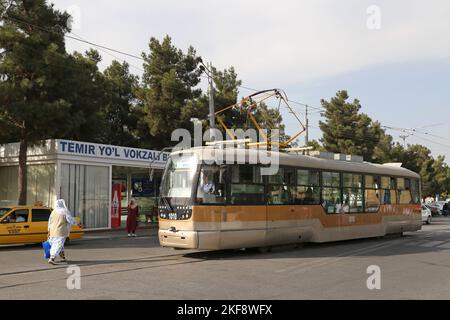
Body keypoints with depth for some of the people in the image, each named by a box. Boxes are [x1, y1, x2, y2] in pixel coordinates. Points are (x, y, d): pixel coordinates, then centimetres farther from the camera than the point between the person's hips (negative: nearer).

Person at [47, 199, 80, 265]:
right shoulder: (65, 212, -11)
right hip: (61, 232, -7)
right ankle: (51, 259, -18)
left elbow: (50, 223, 11)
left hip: (53, 232, 7)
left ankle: (63, 257, 27)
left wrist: (49, 232, 18)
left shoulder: (53, 212, 7)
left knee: (59, 245, 18)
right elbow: (71, 221, -14)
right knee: (58, 245, -7)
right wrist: (76, 223, 5)